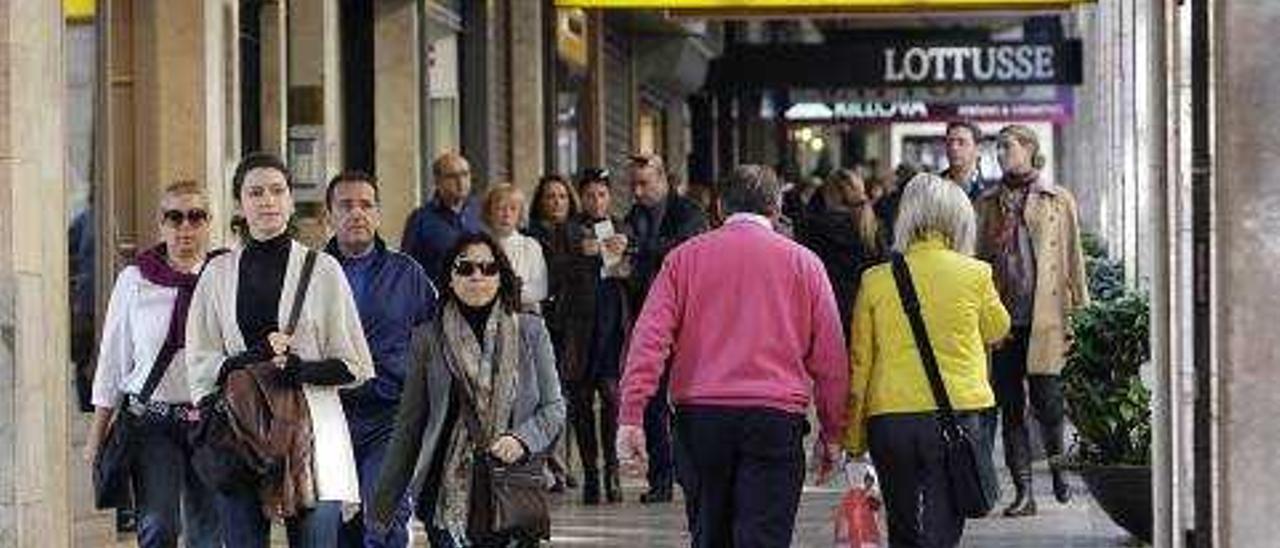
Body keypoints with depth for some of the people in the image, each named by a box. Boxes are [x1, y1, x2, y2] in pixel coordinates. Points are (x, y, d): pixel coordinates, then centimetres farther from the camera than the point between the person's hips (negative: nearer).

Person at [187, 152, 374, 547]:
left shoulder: (322, 269, 3)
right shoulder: (218, 274, 10)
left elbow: (355, 366, 4)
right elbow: (199, 363, 8)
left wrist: (302, 369, -14)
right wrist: (249, 359, -10)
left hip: (312, 430, -2)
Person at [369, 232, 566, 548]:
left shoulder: (530, 332, 8)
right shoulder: (428, 338, 8)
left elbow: (554, 408, 10)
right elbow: (408, 426, 11)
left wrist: (522, 439, -11)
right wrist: (383, 503, 10)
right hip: (447, 495, 0)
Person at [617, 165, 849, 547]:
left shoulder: (685, 257, 8)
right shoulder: (803, 262, 7)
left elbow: (650, 337, -1)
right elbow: (830, 359, 7)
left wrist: (631, 415, -4)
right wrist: (831, 434, 14)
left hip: (699, 416, 2)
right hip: (776, 417, -2)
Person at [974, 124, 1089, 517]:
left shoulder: (1059, 200, 6)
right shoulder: (986, 203, 12)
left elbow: (1073, 258, 7)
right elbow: (977, 260, 14)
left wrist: (1079, 310, 2)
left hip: (1044, 318, -3)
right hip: (1000, 319, 3)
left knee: (1046, 398, -8)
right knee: (1010, 407, 3)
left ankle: (1058, 464, 21)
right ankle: (1023, 491, 10)